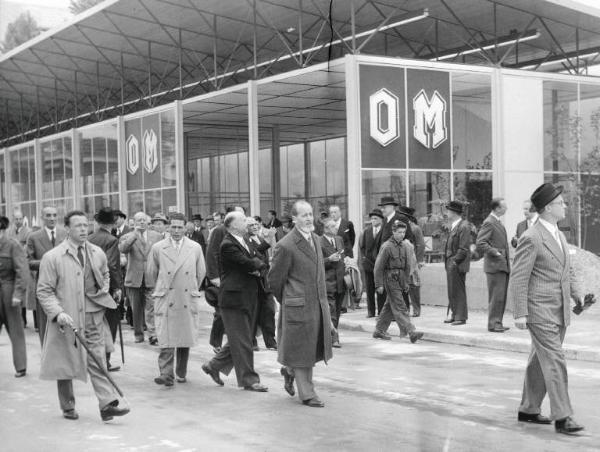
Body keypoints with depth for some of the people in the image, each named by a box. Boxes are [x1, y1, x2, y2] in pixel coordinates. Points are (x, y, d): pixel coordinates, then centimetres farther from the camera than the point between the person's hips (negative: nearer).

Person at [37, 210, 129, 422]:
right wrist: (58, 313, -19)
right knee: (65, 363, 10)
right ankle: (68, 407, 26)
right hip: (66, 318, -2)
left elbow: (105, 275, 26)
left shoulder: (98, 254, 5)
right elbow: (44, 291, -8)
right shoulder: (52, 257, -9)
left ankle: (107, 404, -5)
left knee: (97, 360, -3)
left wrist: (104, 290, 9)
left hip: (93, 316, 3)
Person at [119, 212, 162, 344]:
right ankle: (138, 334, 22)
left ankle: (153, 335, -12)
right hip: (134, 279, 0)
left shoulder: (157, 236, 10)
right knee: (136, 310, 9)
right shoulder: (127, 237, 4)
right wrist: (135, 234, -20)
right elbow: (122, 249, -17)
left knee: (152, 308, -11)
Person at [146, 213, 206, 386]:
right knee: (166, 339, -9)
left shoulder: (195, 248, 6)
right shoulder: (157, 248, 3)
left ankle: (181, 373, 21)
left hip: (188, 300, 2)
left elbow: (201, 272, 17)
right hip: (165, 300, -2)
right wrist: (156, 291, 17)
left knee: (185, 339, 8)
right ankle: (166, 374, -10)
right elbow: (151, 273, 13)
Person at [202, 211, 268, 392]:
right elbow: (248, 263, -23)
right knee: (241, 341, -2)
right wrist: (258, 264, -3)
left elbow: (257, 262, 8)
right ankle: (249, 379, 5)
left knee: (239, 340, 16)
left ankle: (214, 366, 28)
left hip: (247, 299, 10)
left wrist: (256, 267, -14)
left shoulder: (243, 241, 15)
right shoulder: (228, 245, -16)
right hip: (235, 298, -9)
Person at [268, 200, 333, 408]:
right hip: (298, 305, -7)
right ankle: (306, 393, 13)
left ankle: (290, 371, 38)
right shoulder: (286, 246, -16)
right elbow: (275, 278, -8)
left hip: (318, 303, 8)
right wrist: (285, 301, 3)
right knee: (300, 349, 3)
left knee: (313, 348, 14)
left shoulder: (315, 238, 9)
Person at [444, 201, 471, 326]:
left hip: (458, 264, -9)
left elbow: (464, 249, -18)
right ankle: (453, 314, 21)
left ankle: (460, 317, 3)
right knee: (452, 290, 13)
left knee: (458, 291, -3)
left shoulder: (463, 226, -14)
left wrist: (454, 261, -19)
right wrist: (448, 261, 11)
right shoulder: (453, 226, 15)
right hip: (451, 264, 9)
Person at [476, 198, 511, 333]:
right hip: (495, 265, -10)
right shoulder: (489, 223, -12)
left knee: (502, 296, 12)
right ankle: (493, 324, -3)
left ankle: (497, 323, 18)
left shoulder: (498, 222, 18)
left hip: (502, 265, 10)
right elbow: (480, 243, -19)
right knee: (496, 296, -8)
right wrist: (495, 252, -20)